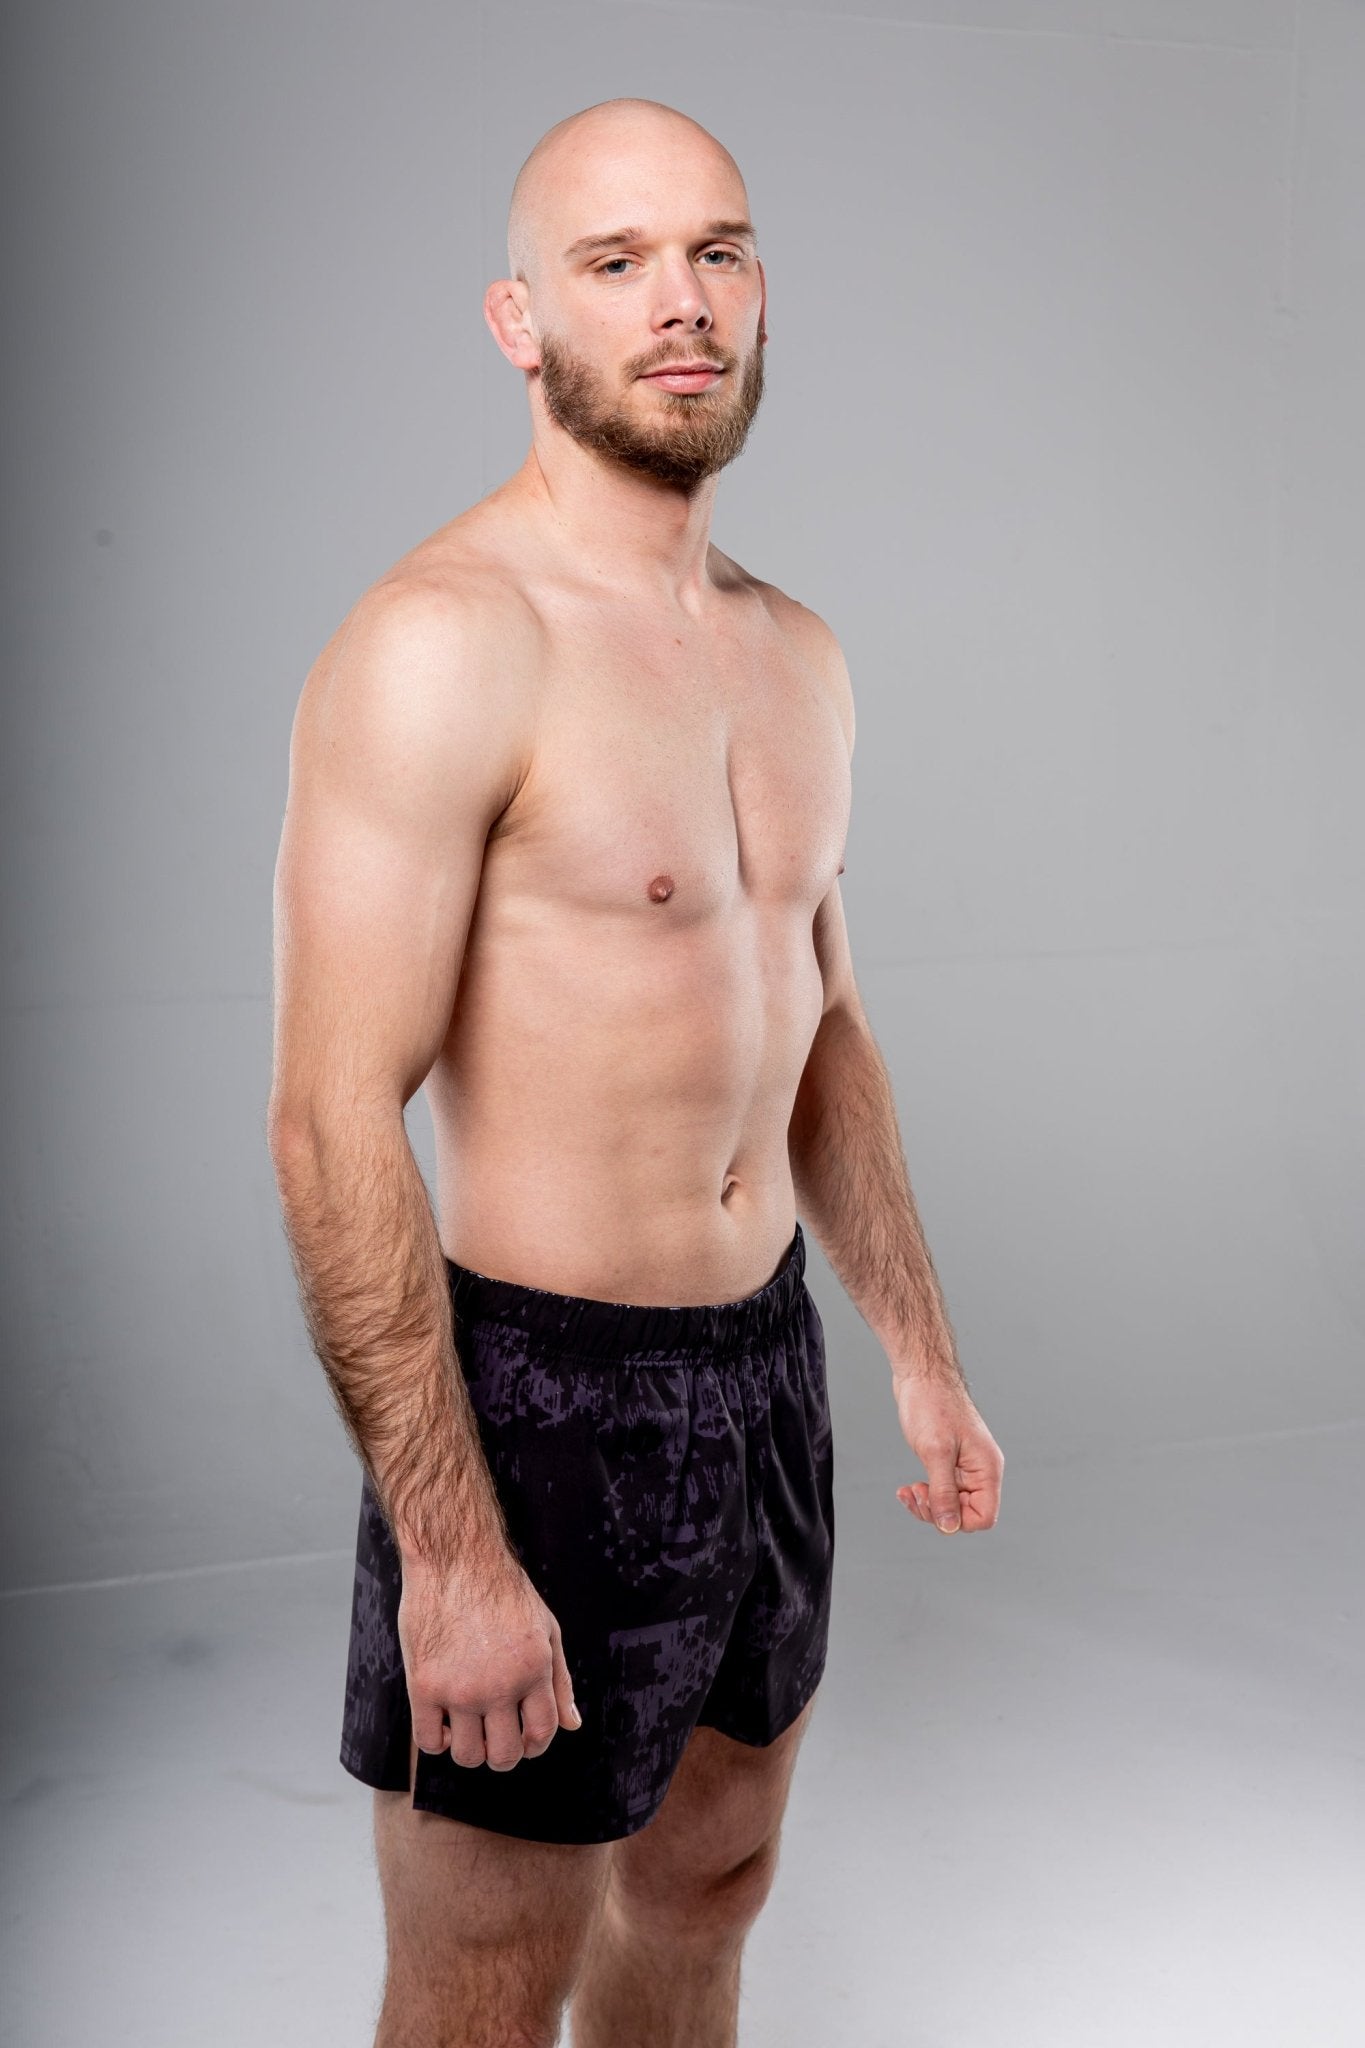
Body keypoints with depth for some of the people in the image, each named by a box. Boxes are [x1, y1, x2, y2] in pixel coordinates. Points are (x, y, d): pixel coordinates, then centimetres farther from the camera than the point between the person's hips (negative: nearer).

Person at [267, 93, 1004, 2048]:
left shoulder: (793, 649, 8)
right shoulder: (442, 644, -19)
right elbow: (334, 1127, -22)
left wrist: (923, 1353, 18)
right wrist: (450, 1556, -23)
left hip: (768, 1360, 8)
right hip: (545, 1395, -7)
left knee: (710, 1887, 24)